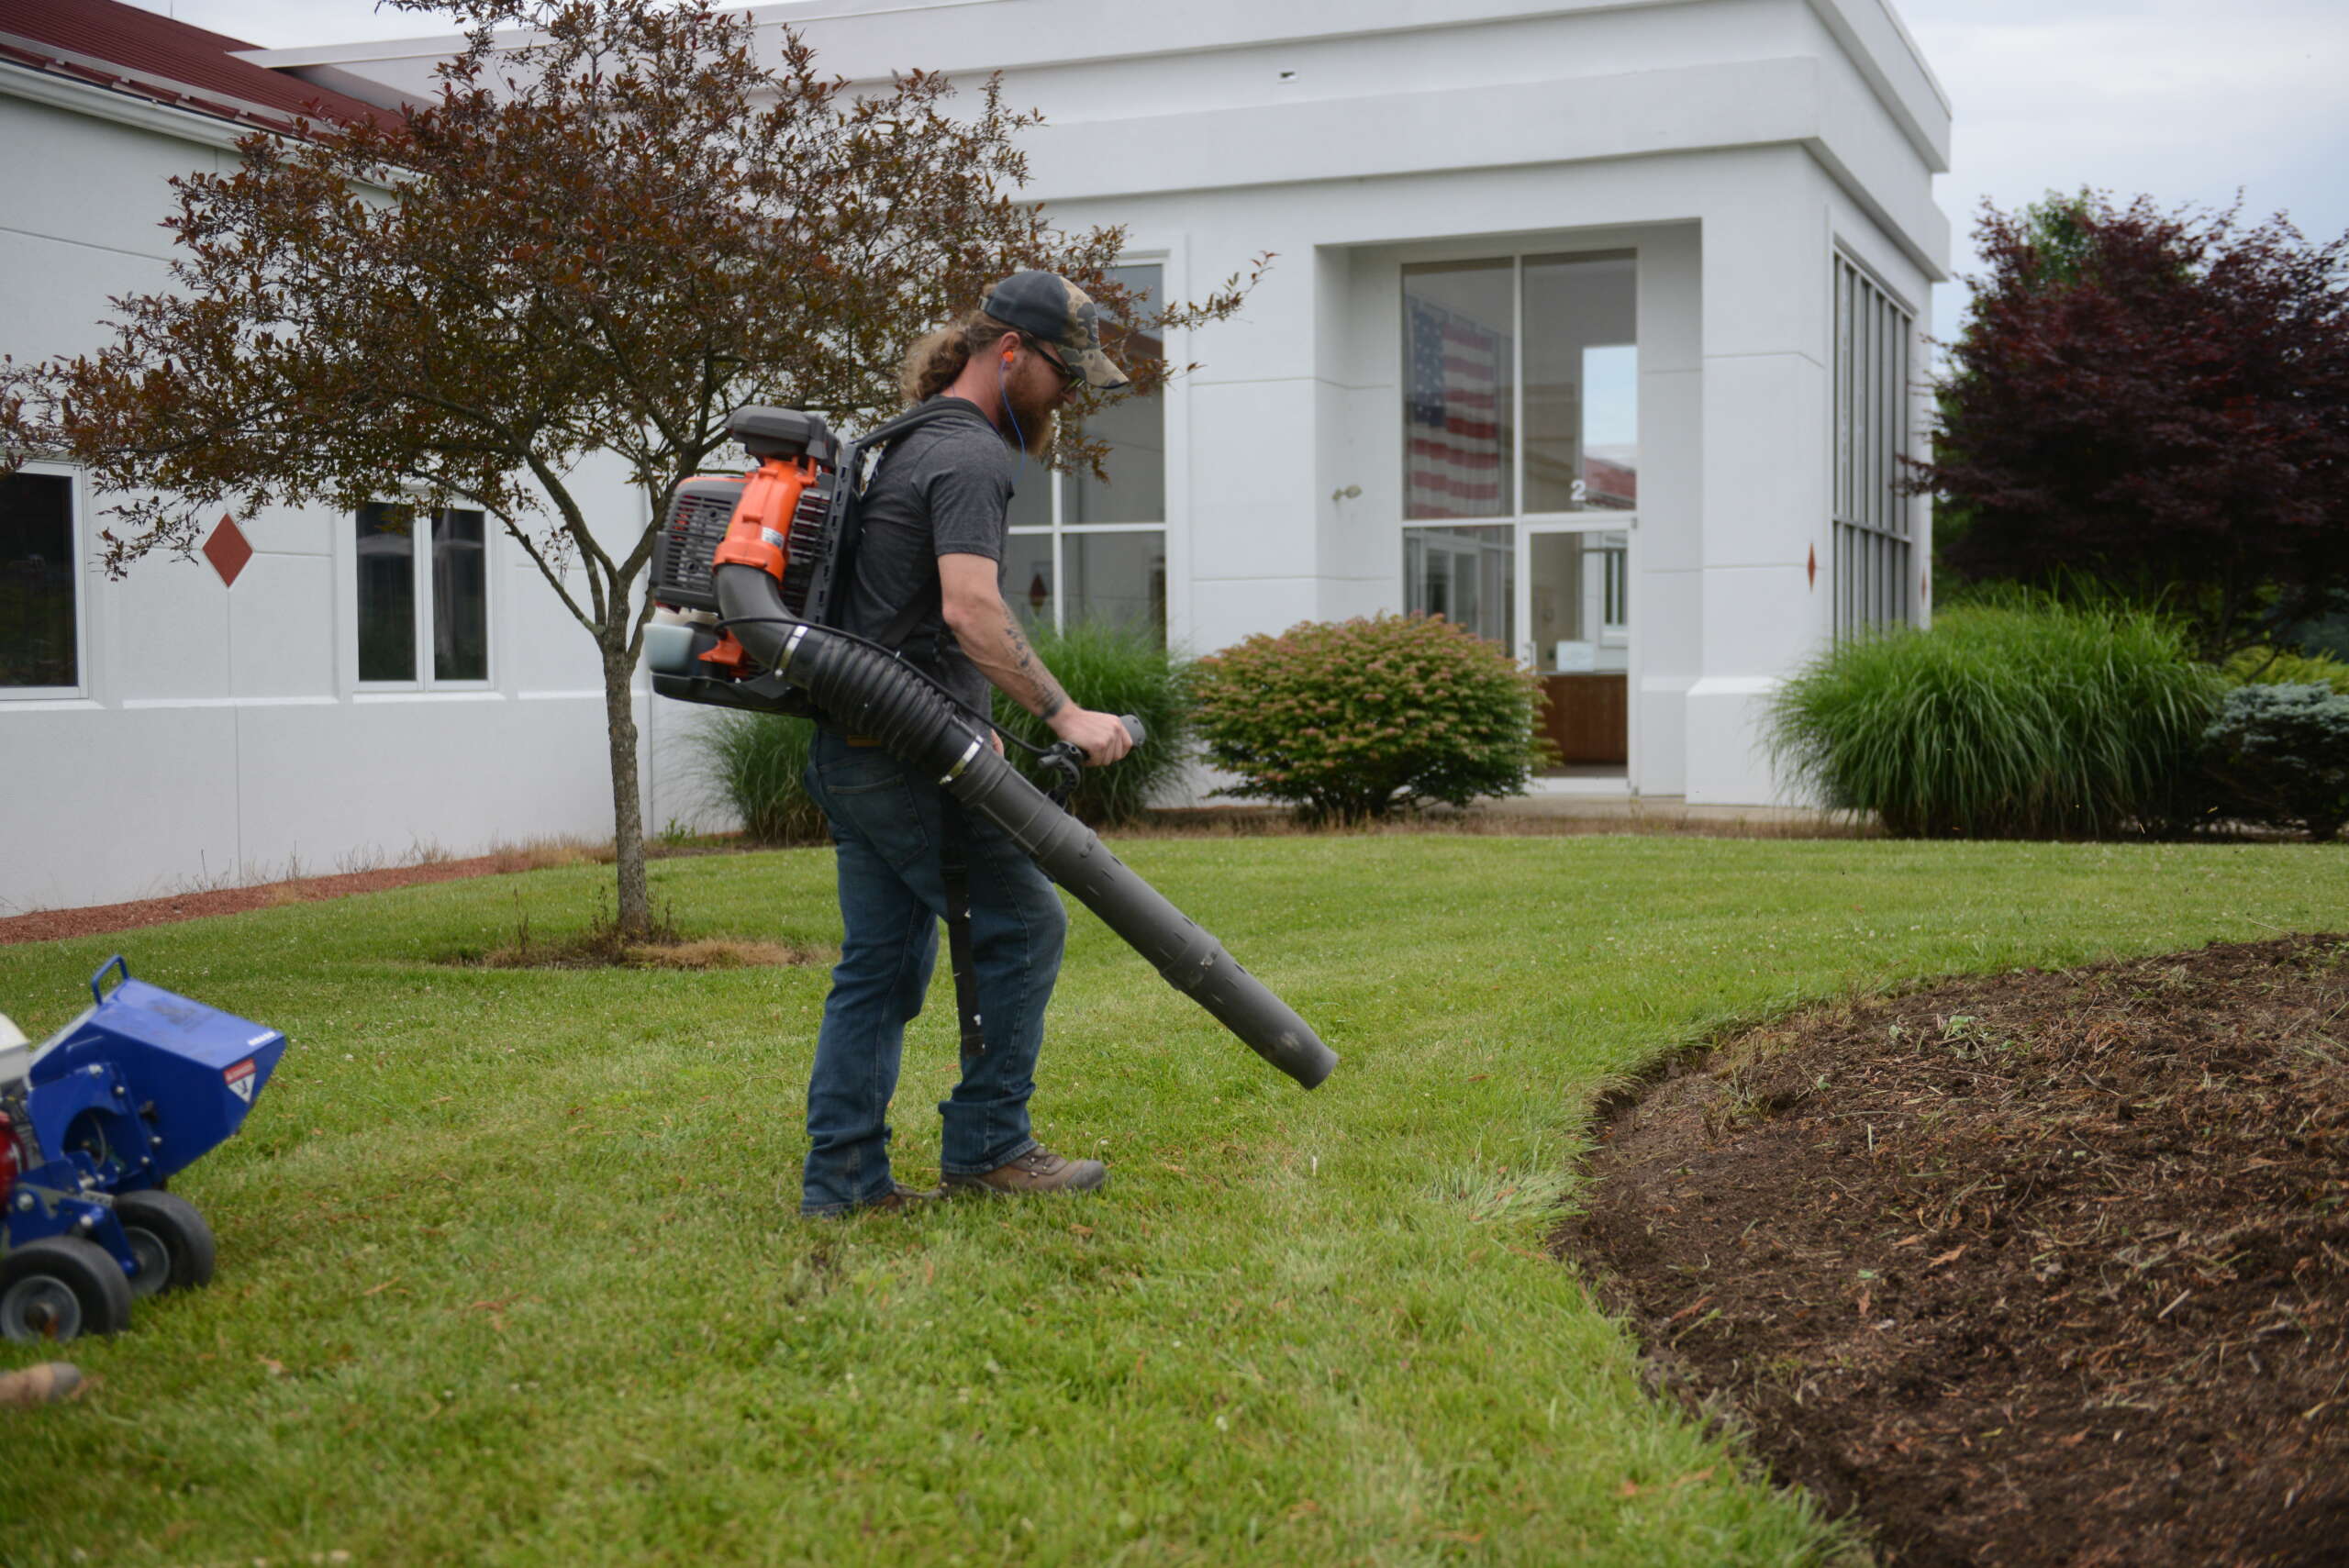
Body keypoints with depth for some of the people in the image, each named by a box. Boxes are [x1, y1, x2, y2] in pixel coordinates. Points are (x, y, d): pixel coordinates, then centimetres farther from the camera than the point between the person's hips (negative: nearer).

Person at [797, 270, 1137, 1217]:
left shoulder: (914, 443, 21)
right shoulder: (969, 456, -12)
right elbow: (971, 611, -26)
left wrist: (966, 723, 28)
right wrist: (1063, 715, -23)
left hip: (852, 749, 10)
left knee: (882, 962, 10)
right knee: (1023, 924, -2)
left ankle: (841, 1176, 11)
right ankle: (986, 1145, 4)